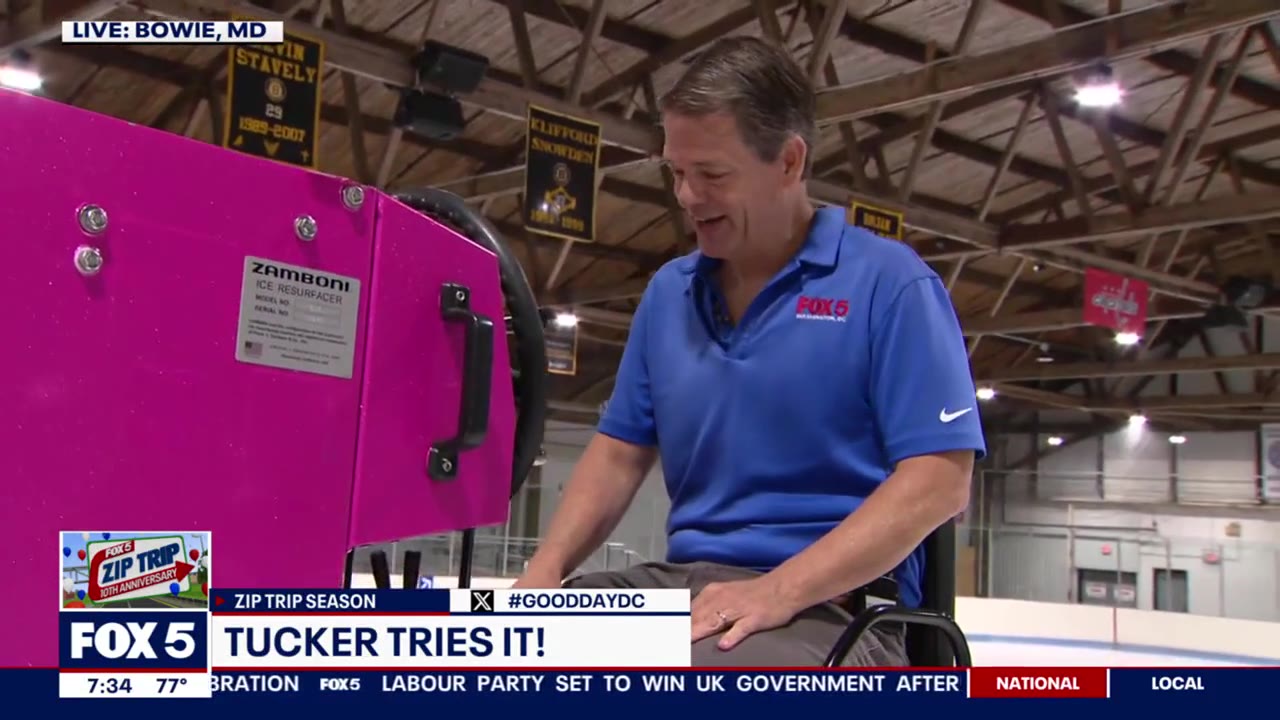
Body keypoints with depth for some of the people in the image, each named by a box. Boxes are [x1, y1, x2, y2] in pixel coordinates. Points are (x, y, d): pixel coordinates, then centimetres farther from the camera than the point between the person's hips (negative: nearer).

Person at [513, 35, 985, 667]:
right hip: (681, 583, 5)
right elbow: (618, 452, 17)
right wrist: (544, 570, -2)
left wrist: (778, 591, -20)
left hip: (832, 598, -5)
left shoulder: (888, 282, -2)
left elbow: (938, 480, -10)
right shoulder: (668, 292, 15)